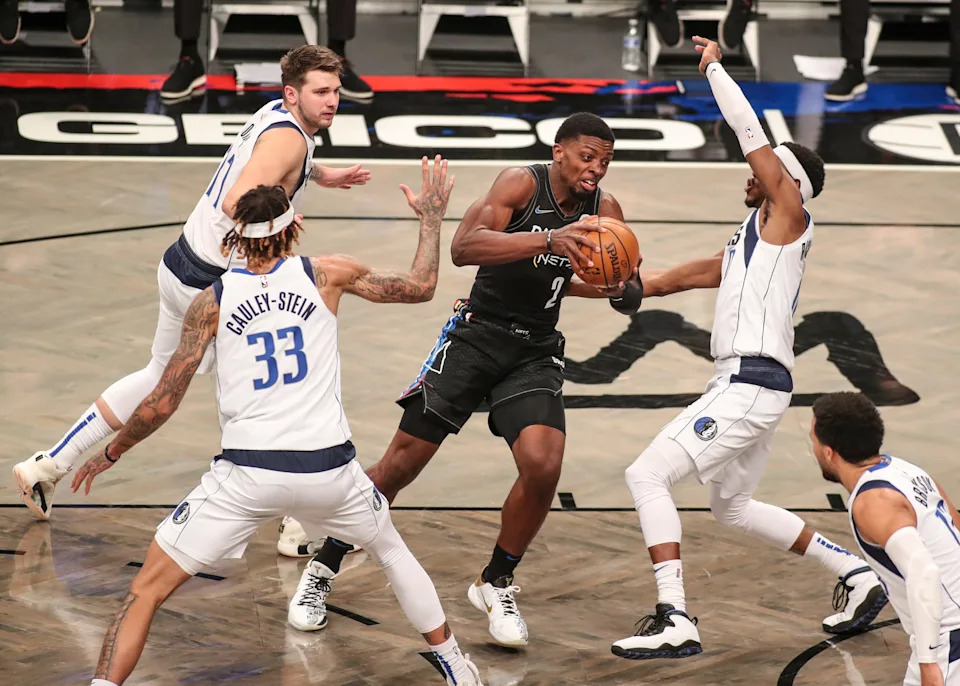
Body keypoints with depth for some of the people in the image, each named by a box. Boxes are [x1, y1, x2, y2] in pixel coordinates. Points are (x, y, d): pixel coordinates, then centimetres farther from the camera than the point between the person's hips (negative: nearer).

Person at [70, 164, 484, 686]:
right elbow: (421, 287, 16)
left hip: (246, 473, -2)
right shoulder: (327, 275, 4)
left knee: (146, 590, 5)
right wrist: (431, 218, 31)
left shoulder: (212, 301, 3)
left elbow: (161, 404, 3)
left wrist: (109, 455, 19)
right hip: (328, 467, 2)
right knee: (393, 552, 32)